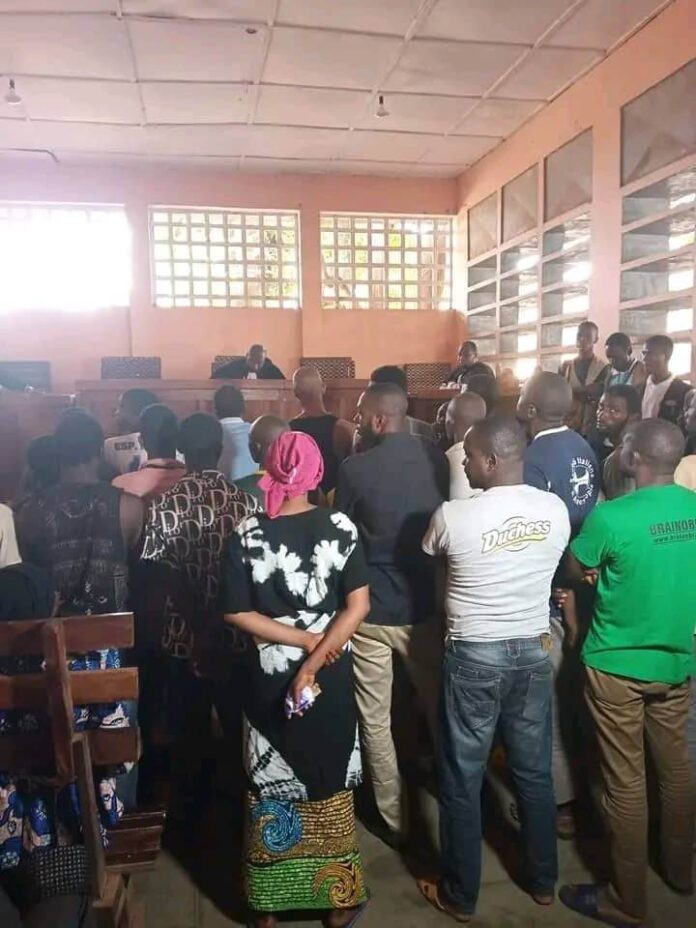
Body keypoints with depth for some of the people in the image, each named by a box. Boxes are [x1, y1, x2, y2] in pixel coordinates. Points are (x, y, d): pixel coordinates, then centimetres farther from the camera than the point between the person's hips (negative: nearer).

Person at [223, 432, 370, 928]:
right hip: (333, 678, 1)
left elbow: (238, 613, -10)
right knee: (330, 786, 19)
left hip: (269, 679, 0)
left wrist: (304, 641, -9)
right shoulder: (341, 527, -10)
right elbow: (358, 606, -14)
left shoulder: (247, 534, -11)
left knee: (271, 790, 18)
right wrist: (316, 657, -14)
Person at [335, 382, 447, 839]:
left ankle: (394, 815, 24)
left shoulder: (354, 468, -16)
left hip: (372, 607, -4)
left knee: (374, 719, 13)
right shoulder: (438, 458, -5)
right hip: (427, 602, 4)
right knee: (440, 706, 23)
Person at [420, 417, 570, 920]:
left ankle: (460, 894, 28)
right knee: (535, 771, 20)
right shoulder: (556, 509, -7)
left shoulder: (453, 515, -19)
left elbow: (429, 553, 4)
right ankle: (544, 881, 38)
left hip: (473, 656, -4)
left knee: (462, 779, 12)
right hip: (534, 650, 4)